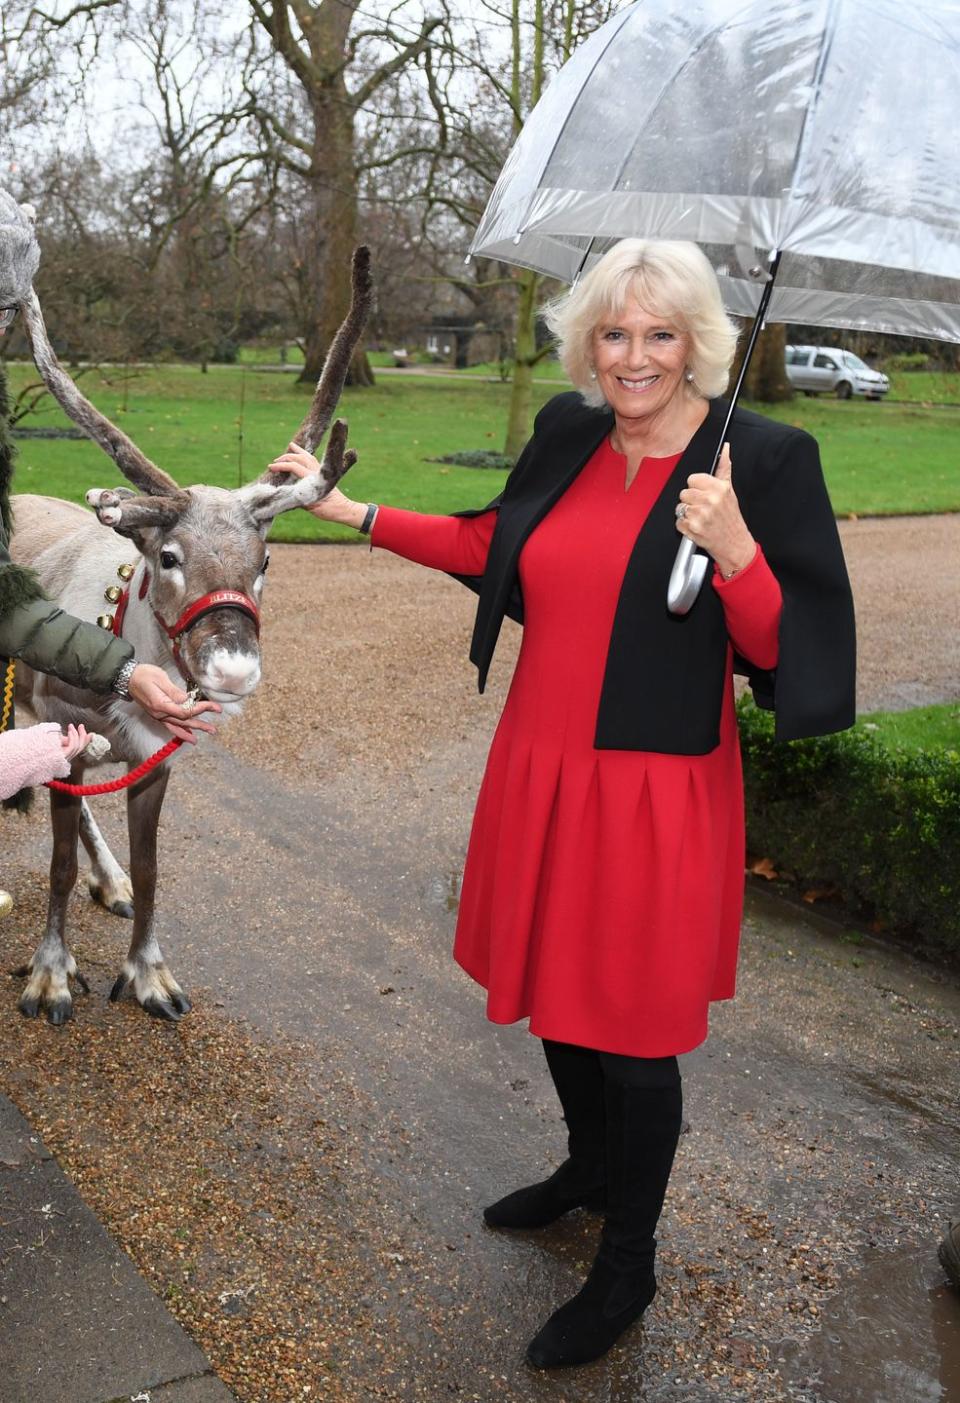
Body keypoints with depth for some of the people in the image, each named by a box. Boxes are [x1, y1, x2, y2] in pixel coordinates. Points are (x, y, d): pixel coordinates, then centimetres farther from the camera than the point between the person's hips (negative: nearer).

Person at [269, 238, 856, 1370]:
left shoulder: (763, 458, -13)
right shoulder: (569, 433, 3)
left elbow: (783, 653, -13)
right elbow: (494, 544, 19)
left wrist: (735, 549, -30)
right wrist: (353, 512, 19)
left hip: (654, 794, -6)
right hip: (540, 769, 6)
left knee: (632, 1036, 8)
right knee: (556, 991, 22)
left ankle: (627, 1269, 32)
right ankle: (588, 1167, 52)